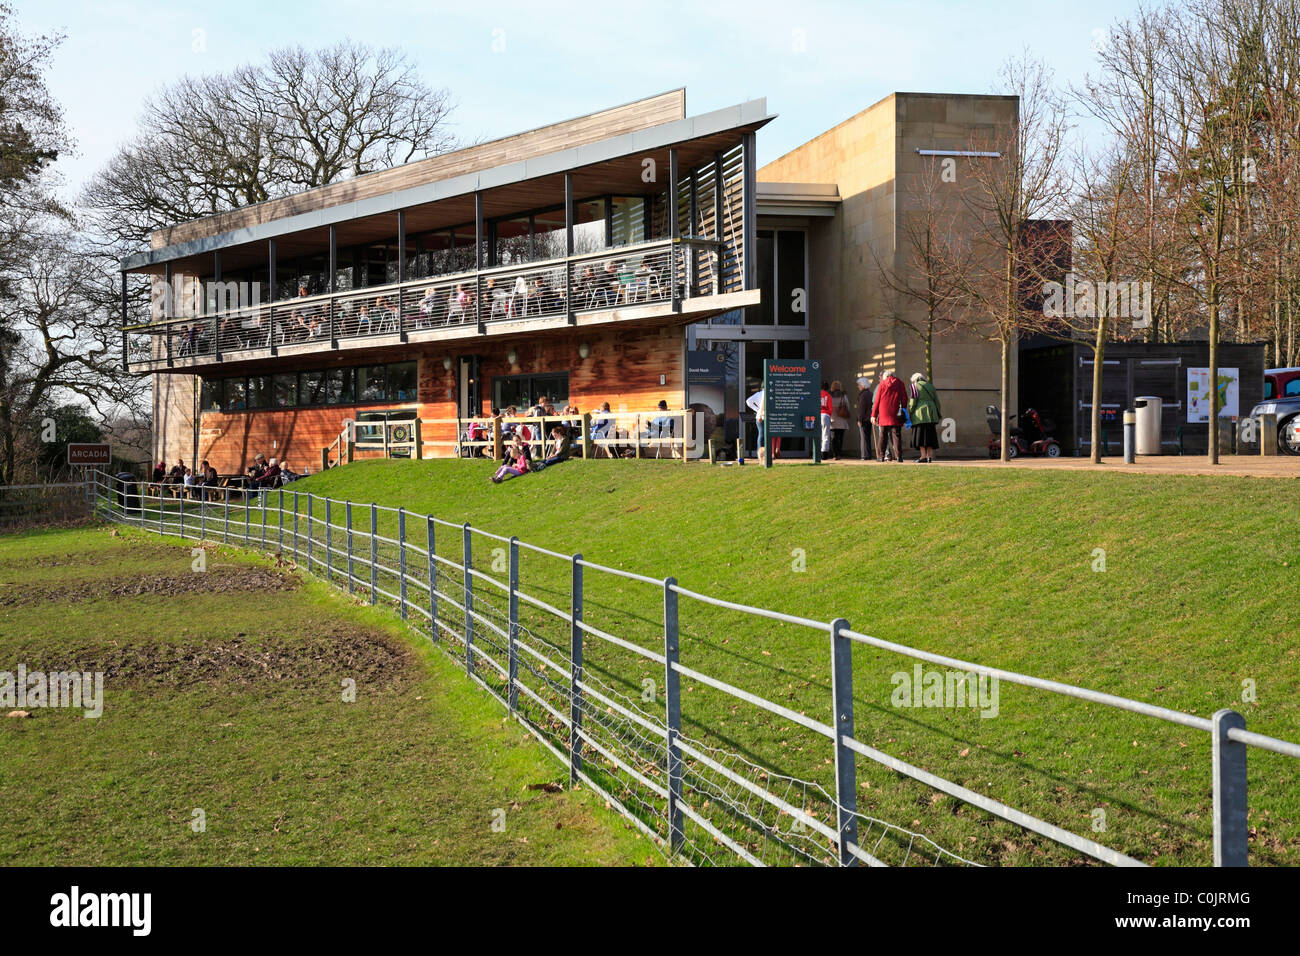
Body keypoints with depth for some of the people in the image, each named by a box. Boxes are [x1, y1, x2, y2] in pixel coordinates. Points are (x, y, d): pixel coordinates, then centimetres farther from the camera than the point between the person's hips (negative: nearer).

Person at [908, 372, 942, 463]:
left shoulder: (915, 386, 1)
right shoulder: (930, 386, 16)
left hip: (919, 414, -5)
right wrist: (937, 416, 18)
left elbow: (913, 401, -8)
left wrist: (909, 414, -4)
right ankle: (929, 456, 4)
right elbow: (936, 401, 14)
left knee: (920, 435, -4)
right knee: (929, 435, 9)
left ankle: (923, 456, -11)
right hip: (931, 414, 5)